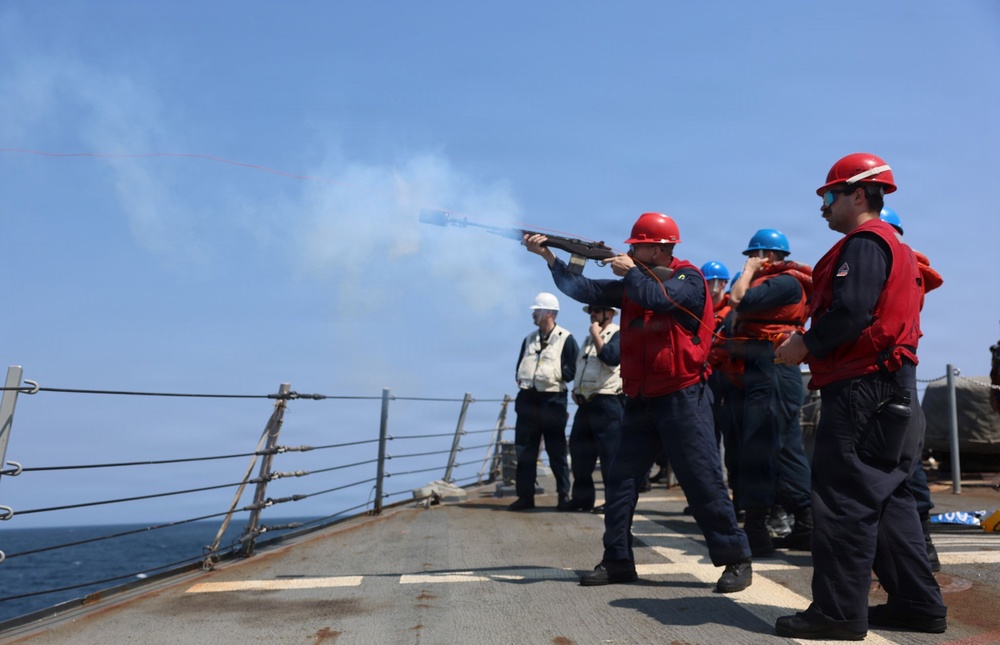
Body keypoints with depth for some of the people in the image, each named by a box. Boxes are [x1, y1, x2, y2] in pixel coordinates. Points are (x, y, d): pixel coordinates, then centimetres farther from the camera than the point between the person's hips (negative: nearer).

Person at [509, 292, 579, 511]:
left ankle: (564, 495, 14)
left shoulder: (566, 339, -4)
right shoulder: (529, 339, 15)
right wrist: (520, 378, 4)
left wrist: (557, 375, -12)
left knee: (556, 451, 3)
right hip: (527, 399, 6)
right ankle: (525, 496, 12)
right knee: (524, 450, 6)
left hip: (552, 401, -6)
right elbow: (520, 365, 22)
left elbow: (575, 368, -7)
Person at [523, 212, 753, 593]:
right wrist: (549, 257, 1)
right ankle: (618, 561, 15)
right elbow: (584, 290, 9)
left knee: (703, 481, -6)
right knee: (620, 478, 6)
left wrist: (629, 271, -8)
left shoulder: (688, 279, -6)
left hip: (682, 399, -7)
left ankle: (736, 560, 6)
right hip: (640, 401, 7)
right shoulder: (632, 285, 13)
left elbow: (655, 298, -25)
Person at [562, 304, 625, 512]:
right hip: (585, 404, 8)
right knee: (579, 452, 9)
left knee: (610, 454, -6)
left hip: (606, 403, -8)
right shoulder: (589, 338, 21)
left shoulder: (618, 335, -4)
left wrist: (596, 335, -12)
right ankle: (582, 497, 18)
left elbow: (610, 357, -23)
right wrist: (576, 393, 14)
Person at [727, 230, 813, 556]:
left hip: (772, 372, -10)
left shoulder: (786, 282, -10)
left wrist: (750, 270, -6)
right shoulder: (774, 282, 19)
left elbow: (738, 301, -19)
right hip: (765, 371, 10)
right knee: (785, 449, 12)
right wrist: (751, 271, 13)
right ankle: (806, 526, 18)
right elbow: (743, 307, 15)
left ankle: (755, 532, -7)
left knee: (758, 449, -10)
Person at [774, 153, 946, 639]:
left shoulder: (864, 243, -9)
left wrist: (806, 345, -8)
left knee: (844, 498, -7)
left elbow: (849, 314, -22)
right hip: (889, 388, 11)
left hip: (861, 388, -11)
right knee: (885, 498, 14)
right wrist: (813, 340, 11)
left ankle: (839, 611, -3)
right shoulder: (892, 246, 24)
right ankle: (917, 603, 19)